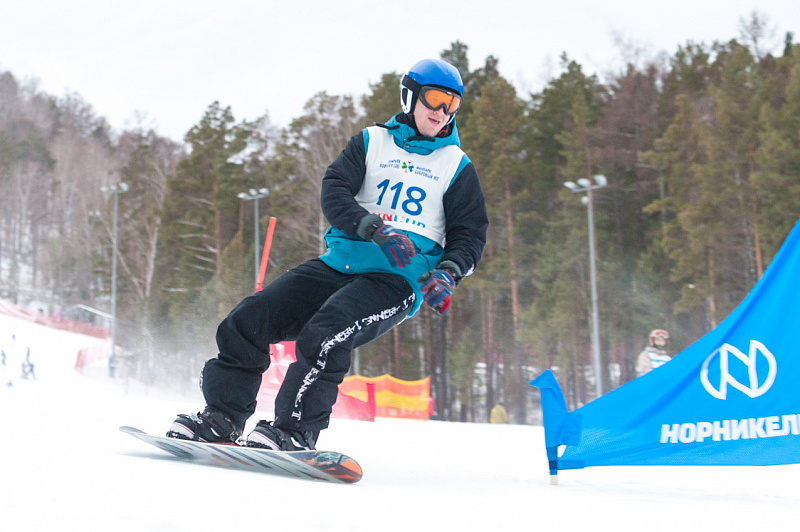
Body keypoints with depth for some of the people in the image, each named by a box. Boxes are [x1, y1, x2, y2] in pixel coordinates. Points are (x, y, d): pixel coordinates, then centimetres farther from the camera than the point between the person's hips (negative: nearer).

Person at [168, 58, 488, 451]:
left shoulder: (457, 167, 11)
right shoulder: (371, 142, 13)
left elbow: (470, 233, 9)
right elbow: (333, 191, -2)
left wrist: (448, 273, -13)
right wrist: (374, 227, -20)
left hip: (397, 280, -3)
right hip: (338, 264, 3)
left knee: (325, 333, -32)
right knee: (247, 321, -8)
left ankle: (296, 431, -26)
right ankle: (222, 416, 5)